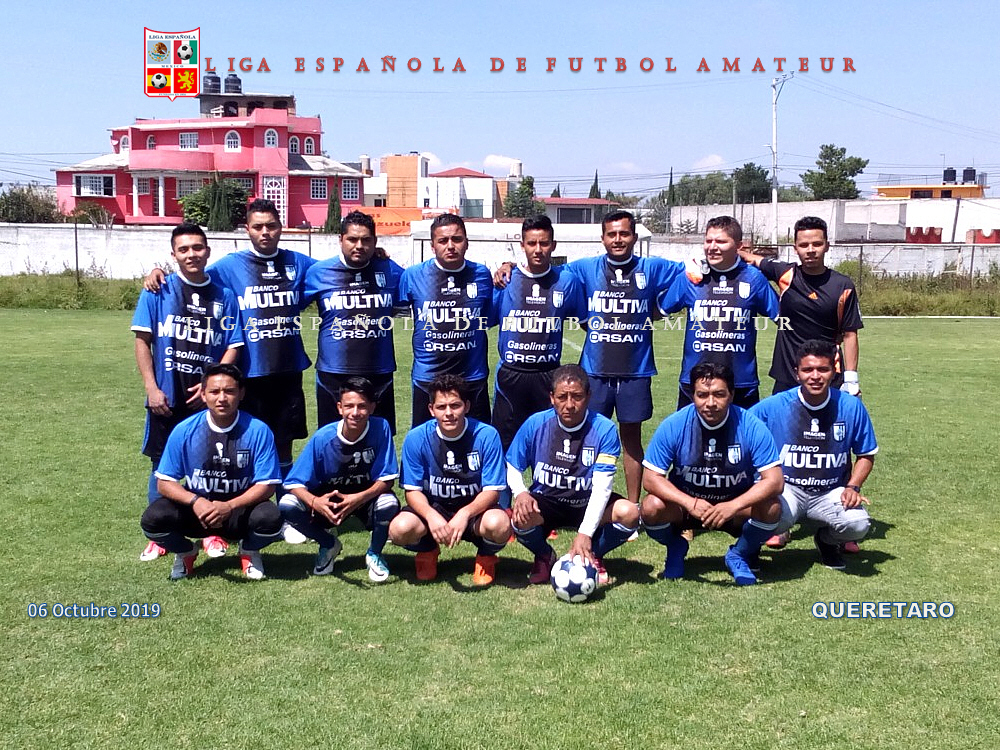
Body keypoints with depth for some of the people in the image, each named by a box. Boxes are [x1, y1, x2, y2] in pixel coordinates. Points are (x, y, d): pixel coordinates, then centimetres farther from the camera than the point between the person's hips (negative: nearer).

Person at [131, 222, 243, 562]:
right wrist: (151, 387, -8)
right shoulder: (157, 292, 0)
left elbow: (233, 347, 2)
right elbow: (143, 340, 0)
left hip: (209, 397, 1)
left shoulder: (224, 297, 4)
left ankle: (211, 531, 22)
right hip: (167, 398, -1)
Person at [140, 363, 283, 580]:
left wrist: (229, 506, -30)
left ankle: (249, 552, 7)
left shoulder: (257, 430, -14)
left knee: (270, 518, -32)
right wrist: (195, 501, -26)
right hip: (195, 506, 1)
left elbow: (266, 485, -14)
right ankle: (185, 552, 11)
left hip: (240, 508, -1)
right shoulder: (185, 431, -9)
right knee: (153, 518, -25)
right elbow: (164, 482, -6)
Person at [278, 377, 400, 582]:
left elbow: (386, 479, -19)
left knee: (389, 504, -35)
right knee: (286, 505, -23)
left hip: (368, 498, -1)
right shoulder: (323, 438, -20)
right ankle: (329, 544, 7)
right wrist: (314, 501, -41)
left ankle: (375, 554, -1)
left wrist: (358, 499, -38)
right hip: (329, 500, 2)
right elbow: (294, 483, -19)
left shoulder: (381, 428, -21)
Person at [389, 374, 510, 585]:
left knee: (498, 524, -35)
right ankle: (427, 551, 9)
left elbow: (492, 490, -14)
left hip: (474, 509, -1)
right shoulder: (416, 438, -11)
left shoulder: (486, 435, -16)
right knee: (400, 528, -30)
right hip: (432, 507, 1)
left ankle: (486, 557, 4)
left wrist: (464, 514, -33)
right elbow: (413, 490, -8)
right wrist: (431, 516, -30)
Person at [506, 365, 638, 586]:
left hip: (588, 506, 0)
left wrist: (585, 533, -34)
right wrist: (520, 493, -24)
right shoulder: (535, 424, -11)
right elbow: (512, 467, 0)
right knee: (520, 516, -33)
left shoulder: (604, 429, -17)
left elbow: (602, 486, -22)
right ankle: (544, 557, 4)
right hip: (545, 503, 0)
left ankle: (593, 556, 4)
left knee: (629, 513, -28)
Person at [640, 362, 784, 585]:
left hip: (736, 507, 0)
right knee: (652, 507, -30)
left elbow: (774, 481, -22)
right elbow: (651, 478, -16)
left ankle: (740, 554, 4)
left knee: (771, 508, -30)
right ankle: (675, 548, 8)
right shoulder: (673, 426, -17)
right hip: (685, 503, 1)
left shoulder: (751, 426, -19)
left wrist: (733, 506, -38)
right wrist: (691, 503, -33)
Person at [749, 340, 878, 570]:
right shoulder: (773, 407, -8)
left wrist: (853, 487, -7)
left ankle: (827, 541, 14)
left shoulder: (851, 407, -3)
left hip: (831, 492, 3)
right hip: (786, 489, -2)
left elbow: (866, 454, 9)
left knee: (858, 524, -27)